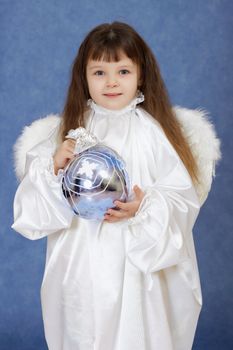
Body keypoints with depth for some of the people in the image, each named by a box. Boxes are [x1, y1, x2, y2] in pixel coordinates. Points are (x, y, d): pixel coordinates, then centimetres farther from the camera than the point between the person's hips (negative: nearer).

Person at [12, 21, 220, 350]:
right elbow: (33, 204, -2)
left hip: (139, 267, -1)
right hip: (81, 269, 2)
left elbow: (183, 196, -7)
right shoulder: (67, 129, -1)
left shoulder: (154, 131, -6)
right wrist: (54, 166, -20)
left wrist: (145, 208, -24)